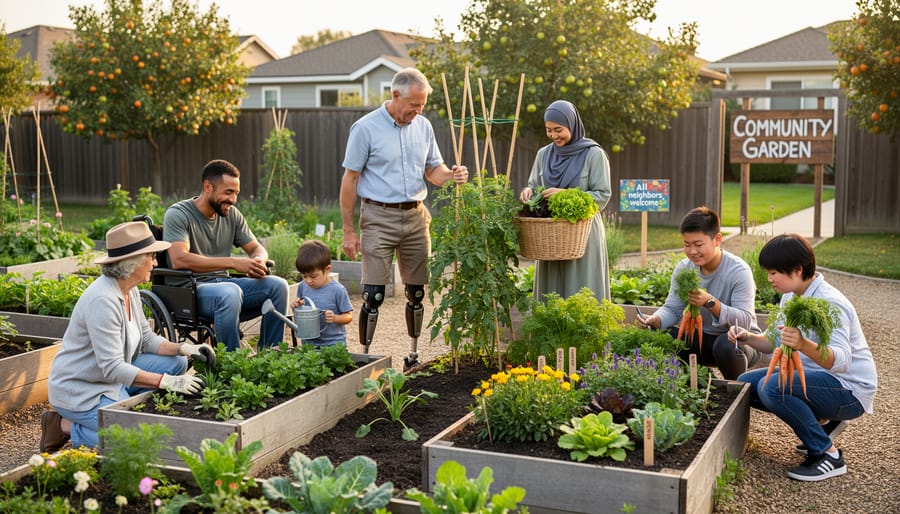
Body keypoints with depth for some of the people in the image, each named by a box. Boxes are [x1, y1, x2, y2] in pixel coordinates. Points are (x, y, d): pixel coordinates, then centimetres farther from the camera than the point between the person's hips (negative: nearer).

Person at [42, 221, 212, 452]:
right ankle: (66, 426, -2)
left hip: (113, 374, 9)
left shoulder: (130, 290, 1)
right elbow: (113, 369, -30)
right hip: (80, 389, -9)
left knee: (177, 362, 1)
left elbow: (146, 339, 8)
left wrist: (184, 348, -8)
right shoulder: (103, 300, -28)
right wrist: (168, 382, -32)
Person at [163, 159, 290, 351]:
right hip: (189, 289, -6)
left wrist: (258, 261, -12)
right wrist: (233, 262, -28)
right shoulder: (178, 214, -9)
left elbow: (257, 248, 16)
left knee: (277, 285, -15)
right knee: (230, 292, -37)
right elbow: (179, 260, -24)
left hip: (223, 282, 7)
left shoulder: (232, 215, 10)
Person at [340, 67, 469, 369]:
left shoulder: (423, 126, 8)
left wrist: (451, 175, -9)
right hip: (379, 217, -5)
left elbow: (432, 169, 16)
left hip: (416, 216, 5)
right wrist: (348, 231, -8)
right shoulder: (366, 128, -8)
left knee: (417, 292, 10)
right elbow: (350, 179, -6)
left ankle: (414, 354, 23)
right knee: (373, 295, -7)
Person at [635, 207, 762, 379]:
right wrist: (654, 320, -26)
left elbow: (744, 321, -27)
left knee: (726, 345, -39)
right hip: (702, 337, 5)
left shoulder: (739, 271, -20)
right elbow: (672, 309, -3)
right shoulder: (683, 269, -3)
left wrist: (710, 302, -42)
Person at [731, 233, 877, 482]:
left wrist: (803, 345, -55)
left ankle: (828, 455, -14)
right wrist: (748, 338, -7)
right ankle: (821, 423, 12)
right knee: (745, 384, 3)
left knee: (771, 387, -31)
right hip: (818, 377, 10)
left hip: (850, 389, -9)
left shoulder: (830, 303, -25)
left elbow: (841, 361, -37)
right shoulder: (790, 298, 3)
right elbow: (777, 343, 12)